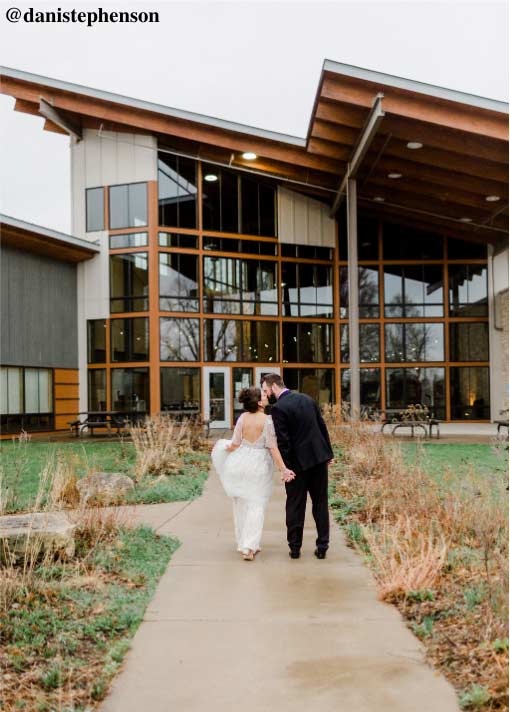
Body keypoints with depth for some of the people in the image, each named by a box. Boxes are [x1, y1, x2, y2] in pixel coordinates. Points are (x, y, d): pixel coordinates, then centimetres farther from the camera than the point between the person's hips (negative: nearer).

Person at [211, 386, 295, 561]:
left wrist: (225, 449, 21)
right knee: (256, 506, 3)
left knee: (241, 504, 15)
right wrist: (283, 469, -13)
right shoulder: (267, 420, -14)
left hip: (240, 462, 4)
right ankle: (249, 547, -6)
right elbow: (273, 448, -16)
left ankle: (244, 543, 23)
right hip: (259, 465, -4)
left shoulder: (243, 417, -5)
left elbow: (235, 444, 0)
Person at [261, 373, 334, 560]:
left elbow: (283, 441, -15)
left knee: (295, 505, 7)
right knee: (320, 503, 11)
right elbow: (322, 426, 10)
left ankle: (295, 547, 12)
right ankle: (322, 547, 12)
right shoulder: (307, 399, 8)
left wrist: (286, 467, -10)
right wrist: (329, 453, 16)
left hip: (298, 461, -5)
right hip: (319, 457, 5)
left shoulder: (278, 408, -12)